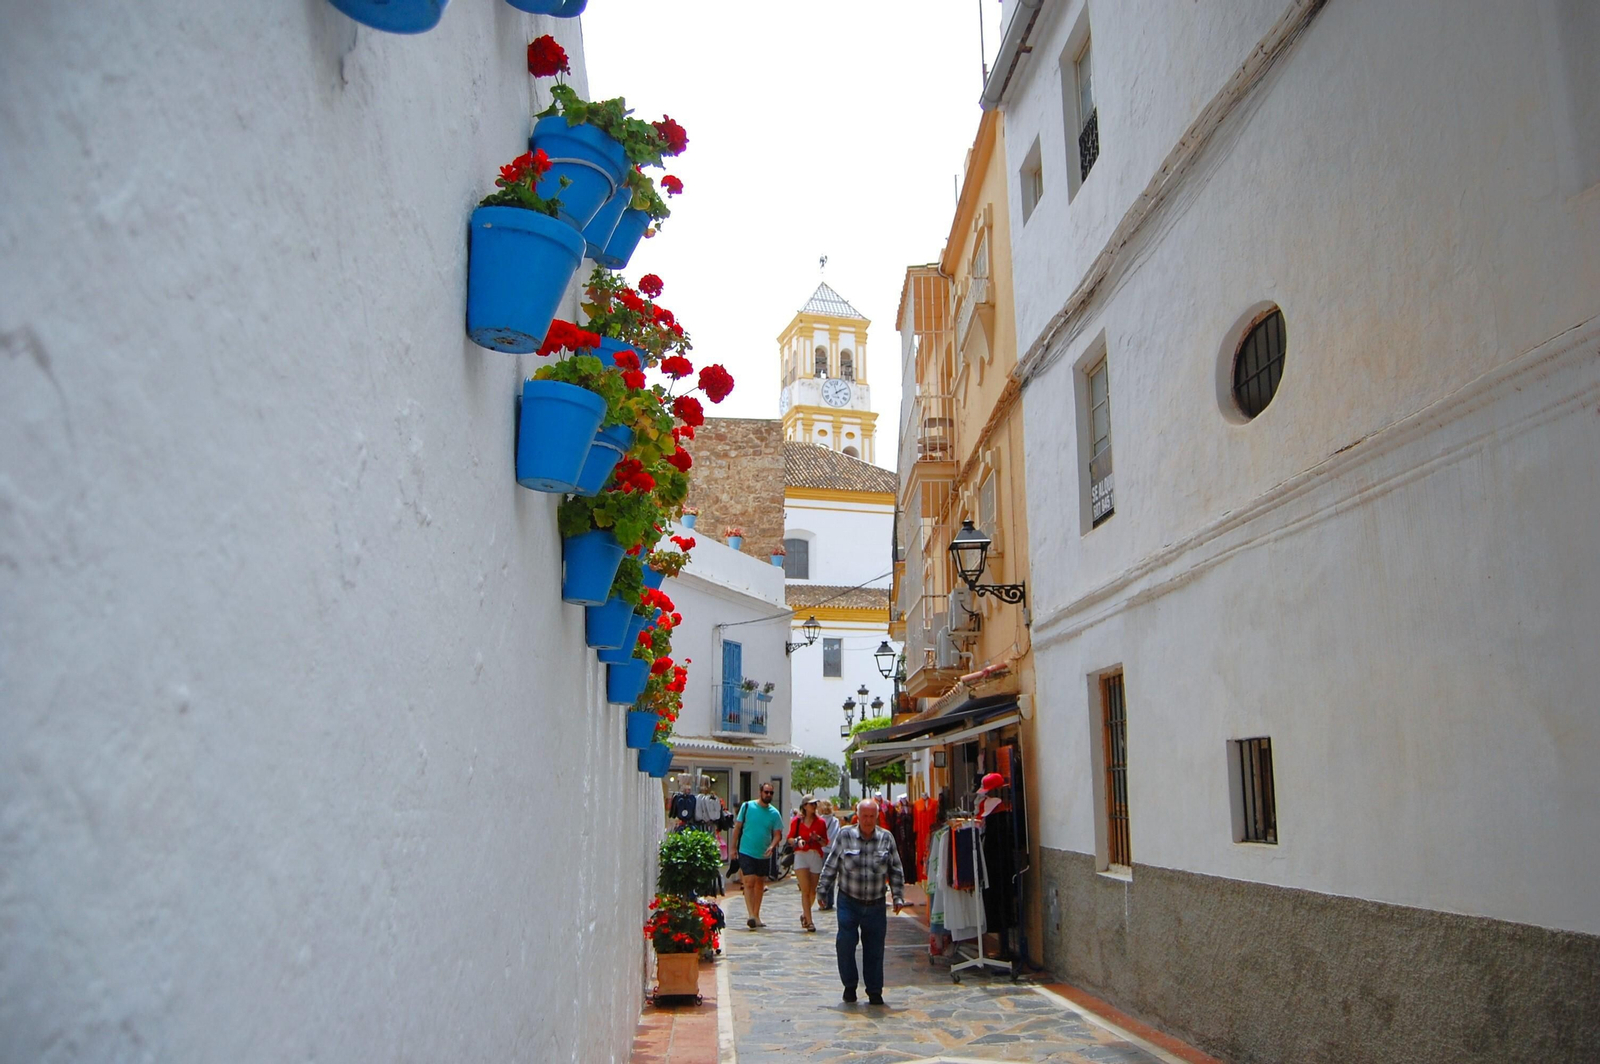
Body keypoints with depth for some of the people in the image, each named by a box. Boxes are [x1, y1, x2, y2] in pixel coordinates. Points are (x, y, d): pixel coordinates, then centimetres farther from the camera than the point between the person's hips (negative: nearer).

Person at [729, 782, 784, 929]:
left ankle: (756, 915, 24)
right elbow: (737, 827, 3)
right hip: (746, 852, -3)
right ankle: (751, 915, -18)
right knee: (749, 883, -14)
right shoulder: (747, 806, -3)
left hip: (764, 855, 3)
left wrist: (772, 846, -18)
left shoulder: (774, 813, 2)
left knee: (760, 884, 12)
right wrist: (734, 847, 2)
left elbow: (777, 834, 2)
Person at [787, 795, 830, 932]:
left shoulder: (820, 822, 6)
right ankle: (809, 921, -7)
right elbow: (790, 838, 8)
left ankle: (805, 914, 31)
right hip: (801, 855, -2)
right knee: (805, 890, -11)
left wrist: (818, 838, -11)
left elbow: (825, 843, 10)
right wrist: (798, 841, -12)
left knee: (812, 891, 6)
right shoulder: (796, 821, 3)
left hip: (816, 856, 2)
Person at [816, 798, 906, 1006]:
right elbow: (831, 866, 4)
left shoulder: (886, 838, 1)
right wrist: (823, 891, 3)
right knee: (845, 944, -5)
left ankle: (874, 991, 18)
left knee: (875, 948, 4)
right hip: (848, 902, -1)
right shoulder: (844, 836, -3)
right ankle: (849, 986, 16)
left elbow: (896, 870, 8)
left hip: (876, 905, 1)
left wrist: (898, 897, 4)